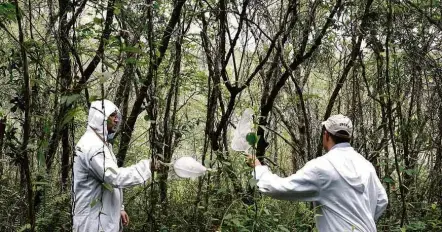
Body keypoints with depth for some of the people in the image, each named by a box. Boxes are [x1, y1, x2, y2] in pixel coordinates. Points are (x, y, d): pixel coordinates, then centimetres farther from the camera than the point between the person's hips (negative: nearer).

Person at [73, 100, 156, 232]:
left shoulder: (100, 143, 15)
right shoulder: (92, 145, -19)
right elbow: (115, 177, -29)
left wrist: (119, 208, 15)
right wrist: (147, 166, -24)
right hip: (95, 221, -10)